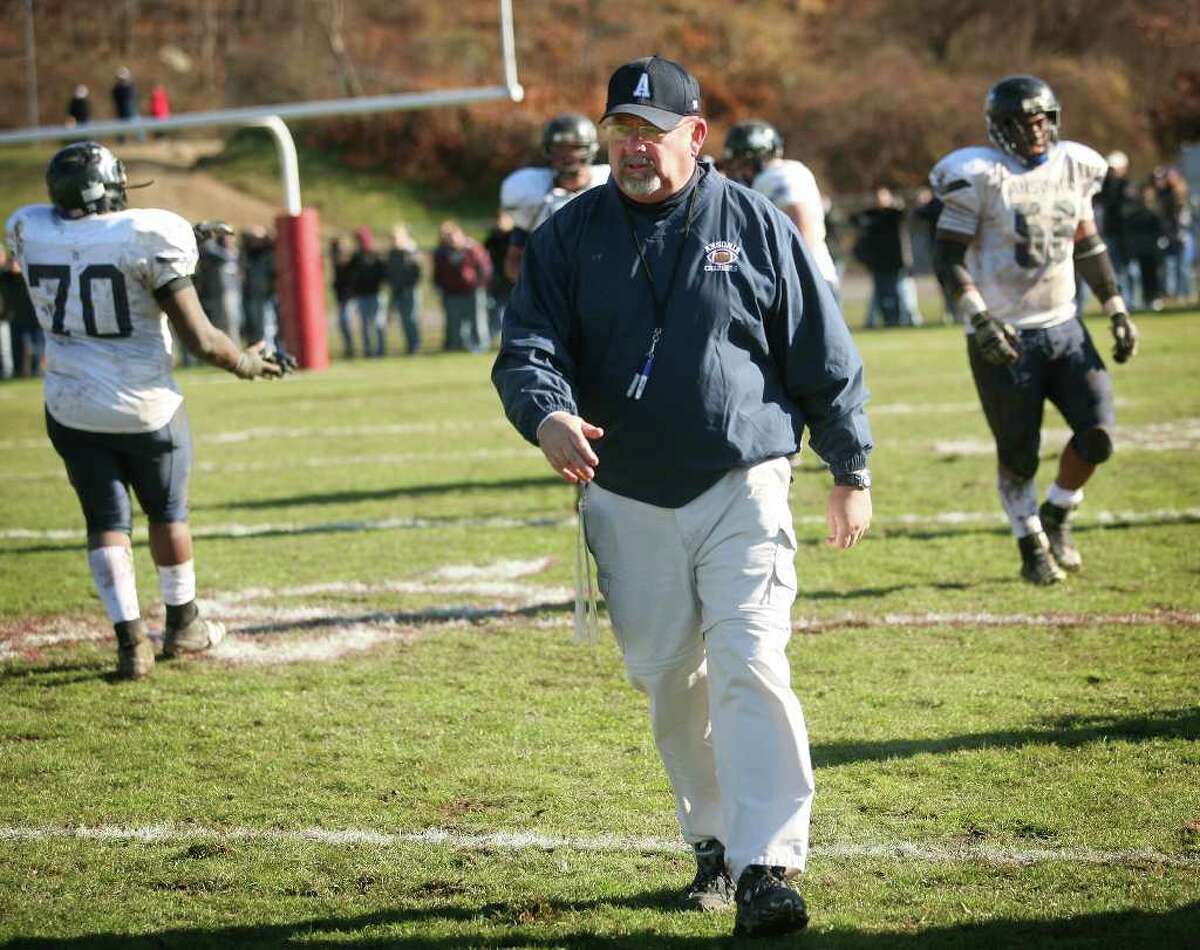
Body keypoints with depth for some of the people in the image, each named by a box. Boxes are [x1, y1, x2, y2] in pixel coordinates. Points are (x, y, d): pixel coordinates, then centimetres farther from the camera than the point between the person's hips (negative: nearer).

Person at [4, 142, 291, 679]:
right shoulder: (145, 238, -18)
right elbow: (200, 340, -16)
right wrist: (245, 364, 4)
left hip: (73, 408, 2)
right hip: (145, 409, -2)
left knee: (106, 520, 12)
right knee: (167, 513, 19)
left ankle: (131, 640, 1)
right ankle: (182, 625, 32)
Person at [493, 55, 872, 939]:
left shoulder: (755, 224, -1)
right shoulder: (570, 235, 4)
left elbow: (826, 357, 5)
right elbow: (527, 346, -4)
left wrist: (852, 472, 7)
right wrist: (548, 414, -26)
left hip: (743, 490, -3)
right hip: (626, 502, 3)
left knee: (750, 668, -14)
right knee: (669, 682, 11)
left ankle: (767, 864, -16)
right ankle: (714, 842, 27)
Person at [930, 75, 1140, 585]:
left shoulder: (1073, 167, 6)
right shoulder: (980, 177, -11)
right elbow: (948, 257, -11)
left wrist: (1117, 312, 14)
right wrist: (979, 321, -22)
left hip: (1064, 327, 5)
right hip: (1005, 336, -5)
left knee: (1097, 433, -6)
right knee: (1018, 454, 3)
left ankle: (1056, 518, 19)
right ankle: (1033, 548, 23)